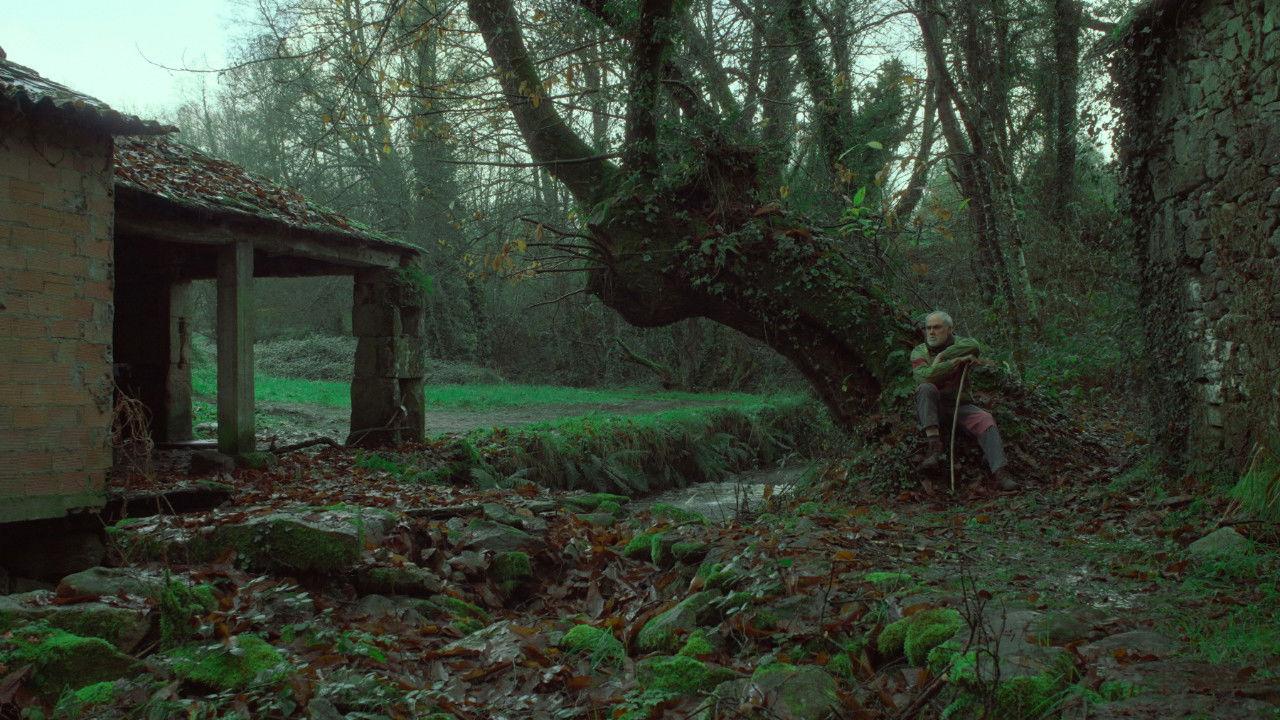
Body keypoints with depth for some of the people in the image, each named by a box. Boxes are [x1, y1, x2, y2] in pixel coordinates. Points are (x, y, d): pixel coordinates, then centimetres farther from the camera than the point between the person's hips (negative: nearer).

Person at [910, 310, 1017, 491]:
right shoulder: (919, 352, 3)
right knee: (926, 388, -31)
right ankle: (934, 448, -40)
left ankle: (1000, 473, -35)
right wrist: (957, 360, -20)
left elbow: (974, 346, -21)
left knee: (985, 420, -25)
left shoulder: (957, 343, 6)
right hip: (931, 411, -1)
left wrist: (941, 356, -18)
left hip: (959, 406, 1)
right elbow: (924, 376, -20)